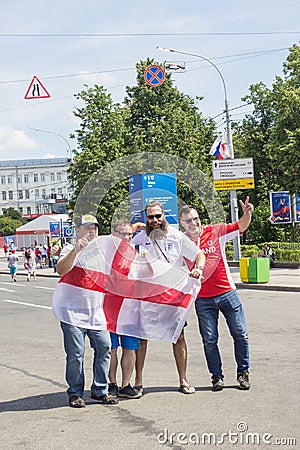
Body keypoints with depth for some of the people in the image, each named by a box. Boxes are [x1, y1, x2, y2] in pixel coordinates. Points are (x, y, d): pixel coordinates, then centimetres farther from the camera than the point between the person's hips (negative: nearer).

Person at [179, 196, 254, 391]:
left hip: (227, 293, 0)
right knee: (209, 339, 3)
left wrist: (247, 213, -25)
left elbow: (241, 227, -7)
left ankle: (243, 372, 22)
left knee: (240, 334, 5)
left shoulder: (216, 232, -3)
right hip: (203, 299, 0)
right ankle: (217, 376, 19)